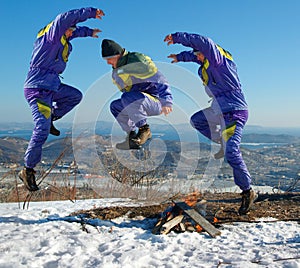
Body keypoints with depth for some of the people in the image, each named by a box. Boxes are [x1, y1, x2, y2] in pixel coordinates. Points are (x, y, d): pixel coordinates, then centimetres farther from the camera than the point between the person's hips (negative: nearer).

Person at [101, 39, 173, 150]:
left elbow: (159, 80, -21)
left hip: (156, 101, -9)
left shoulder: (137, 62, -17)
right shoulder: (116, 72, 11)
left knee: (128, 98, -32)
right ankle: (132, 135, 1)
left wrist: (166, 102, -28)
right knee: (115, 106, 6)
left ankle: (144, 129, -20)